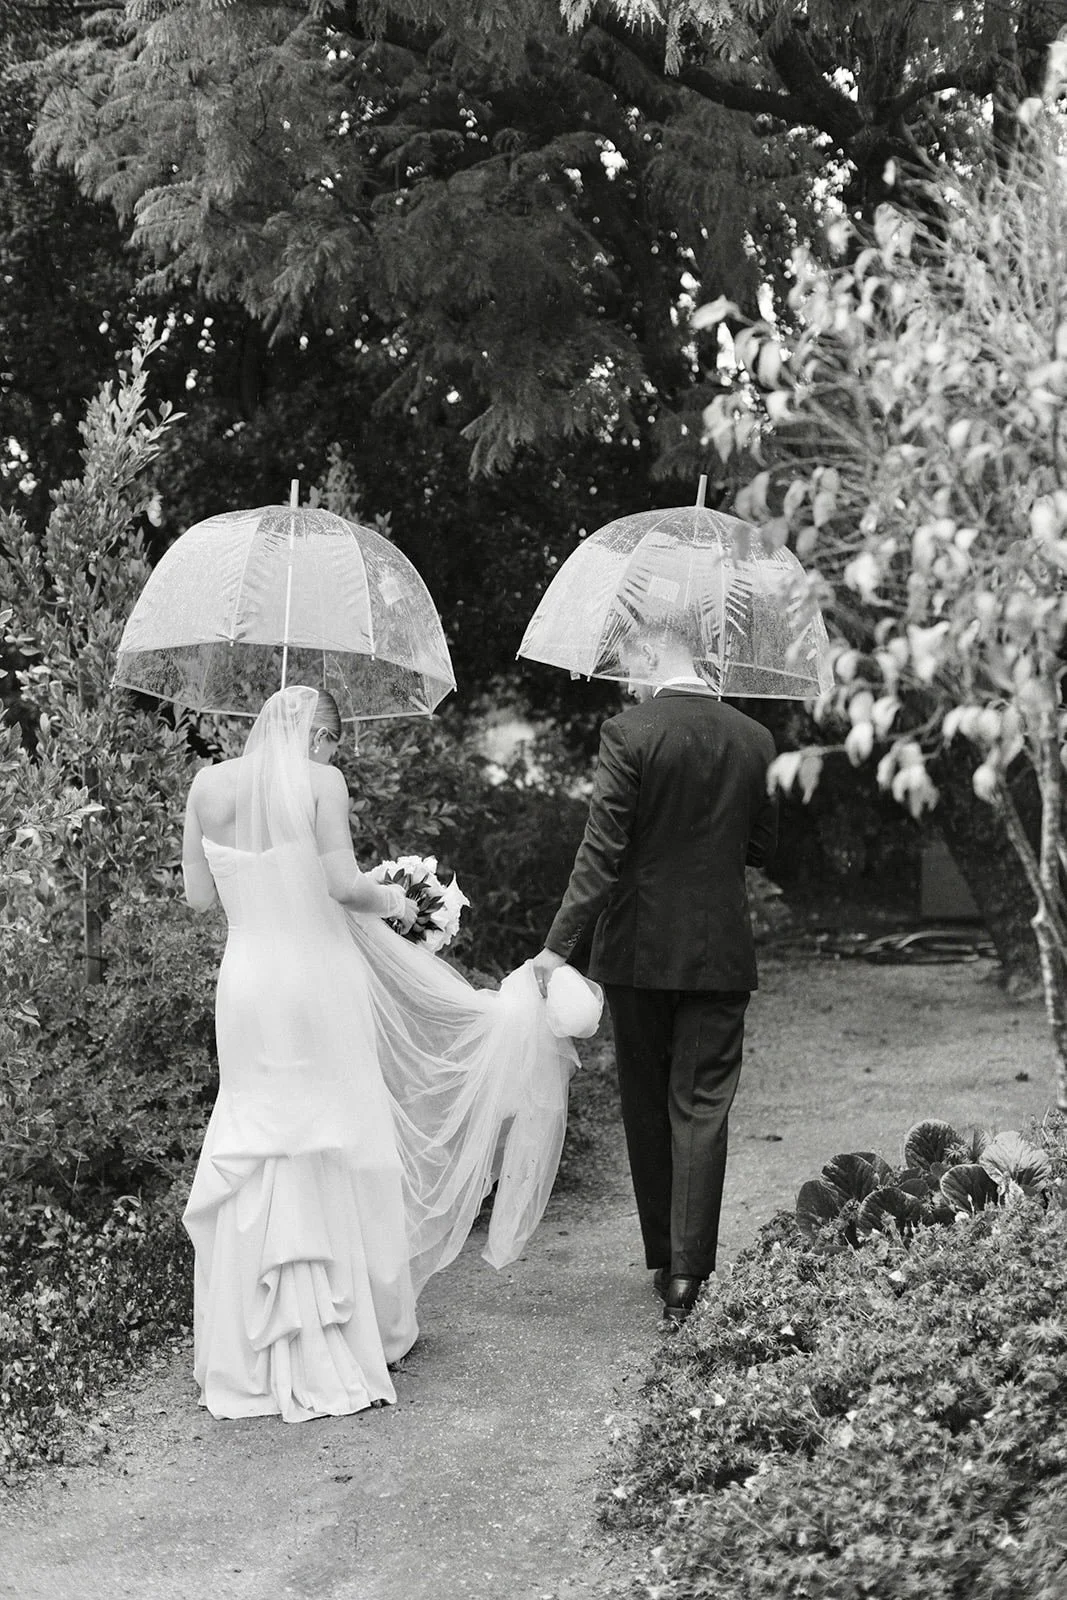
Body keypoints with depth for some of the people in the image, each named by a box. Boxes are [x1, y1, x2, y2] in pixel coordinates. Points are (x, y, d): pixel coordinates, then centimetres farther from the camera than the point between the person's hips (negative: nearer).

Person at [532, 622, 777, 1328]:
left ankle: (664, 1260, 21)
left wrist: (560, 944, -12)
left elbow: (603, 851, -15)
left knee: (647, 1108, 12)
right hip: (722, 952, 2)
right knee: (702, 1110, 4)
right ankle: (689, 1275, -1)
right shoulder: (754, 739, 1)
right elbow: (762, 846, 9)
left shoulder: (628, 734, -12)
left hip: (640, 950, -2)